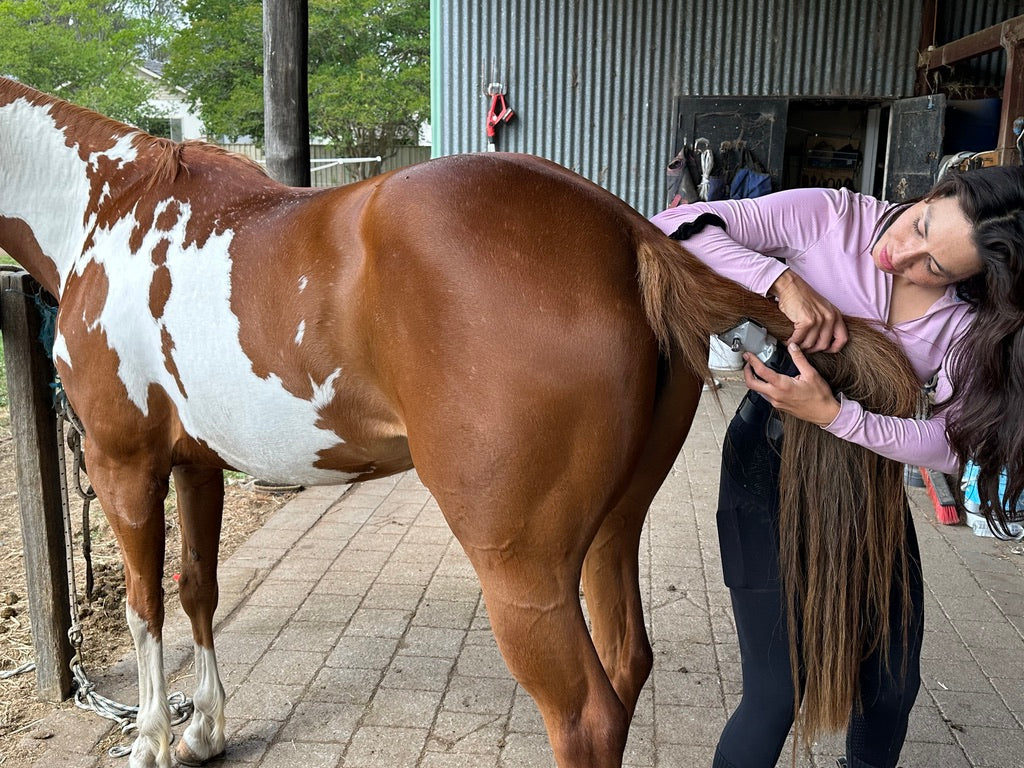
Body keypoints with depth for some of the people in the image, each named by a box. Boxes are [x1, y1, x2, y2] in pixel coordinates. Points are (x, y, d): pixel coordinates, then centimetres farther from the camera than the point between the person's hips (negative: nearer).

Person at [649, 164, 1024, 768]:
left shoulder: (974, 322, -12)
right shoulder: (830, 216, -20)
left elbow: (950, 445, -20)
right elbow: (676, 226, -25)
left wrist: (834, 414, -35)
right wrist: (786, 280, -38)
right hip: (771, 461, -3)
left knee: (895, 683, 14)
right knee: (776, 694, -5)